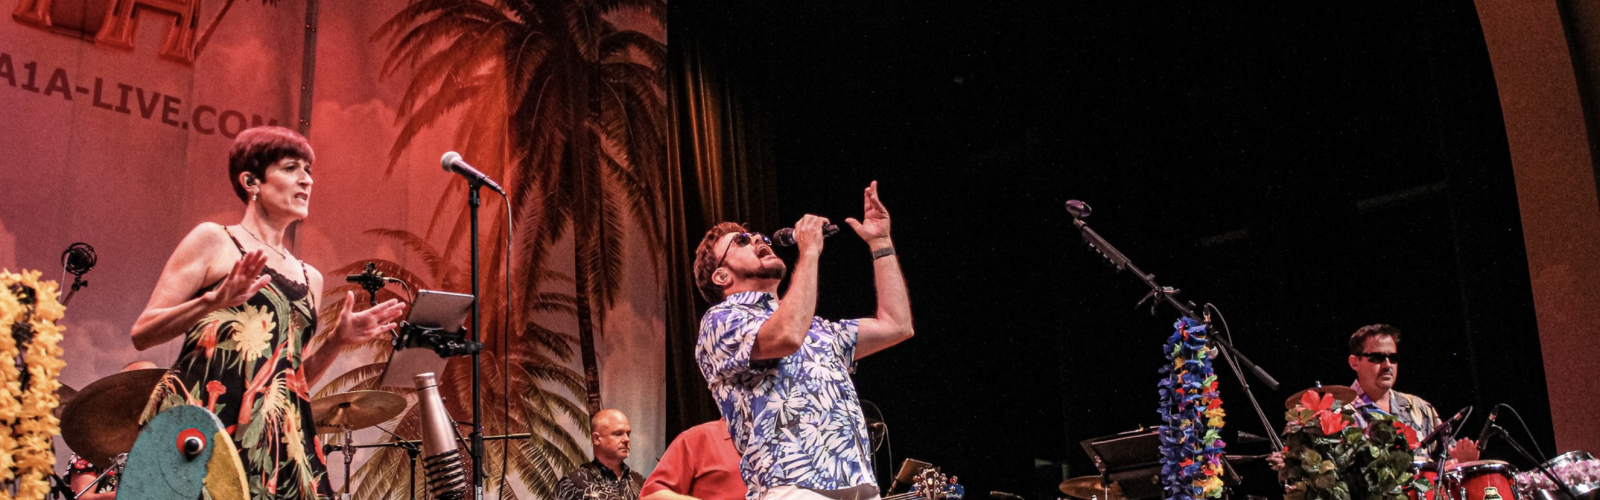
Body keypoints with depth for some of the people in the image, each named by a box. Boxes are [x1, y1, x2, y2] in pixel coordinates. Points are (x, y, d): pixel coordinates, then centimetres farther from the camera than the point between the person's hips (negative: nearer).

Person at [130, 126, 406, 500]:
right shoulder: (214, 241, 6)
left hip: (279, 444, 5)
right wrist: (213, 301, -14)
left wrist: (337, 341, 7)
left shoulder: (309, 278, 21)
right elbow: (142, 334, 0)